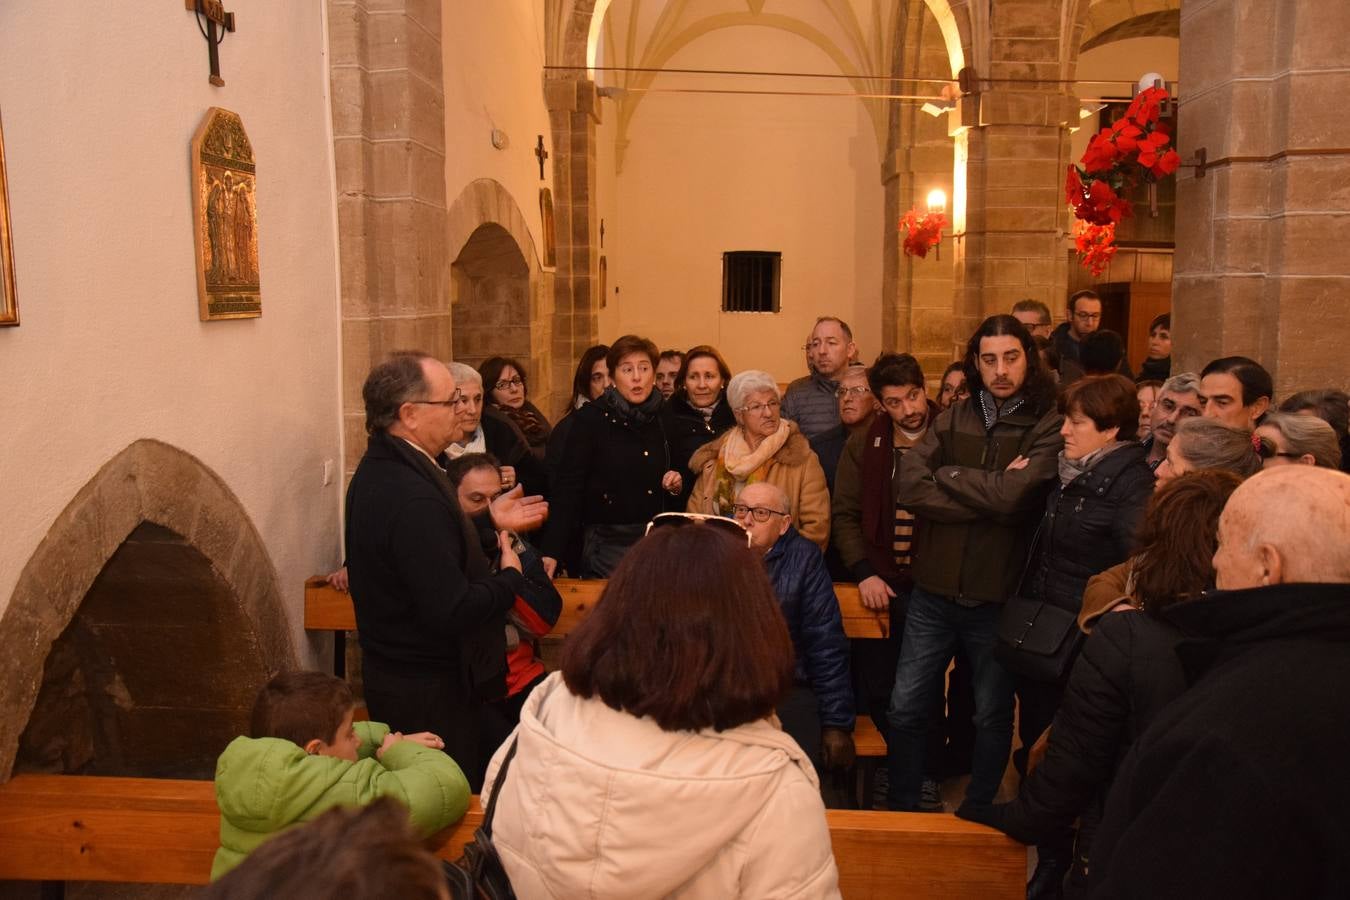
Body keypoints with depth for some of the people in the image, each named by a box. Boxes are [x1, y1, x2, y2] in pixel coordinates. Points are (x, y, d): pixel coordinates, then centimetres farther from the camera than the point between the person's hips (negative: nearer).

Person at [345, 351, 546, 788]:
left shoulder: (378, 469, 3)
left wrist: (488, 521, 11)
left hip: (393, 670, 10)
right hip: (428, 691, -10)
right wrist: (510, 578, -14)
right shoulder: (412, 497, -29)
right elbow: (452, 612, -31)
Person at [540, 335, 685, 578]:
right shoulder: (591, 419, -8)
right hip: (609, 544, -4)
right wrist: (551, 551, -24)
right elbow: (568, 487, -14)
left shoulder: (663, 417, 6)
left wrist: (678, 482, -2)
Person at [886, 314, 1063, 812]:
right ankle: (901, 807, 31)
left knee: (993, 715, 16)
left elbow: (1014, 495, -23)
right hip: (934, 591, 3)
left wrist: (946, 474, -9)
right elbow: (908, 486, -11)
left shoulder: (1050, 425, -8)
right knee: (905, 709, 10)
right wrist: (989, 495, -18)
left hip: (999, 597, -3)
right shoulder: (954, 417, 3)